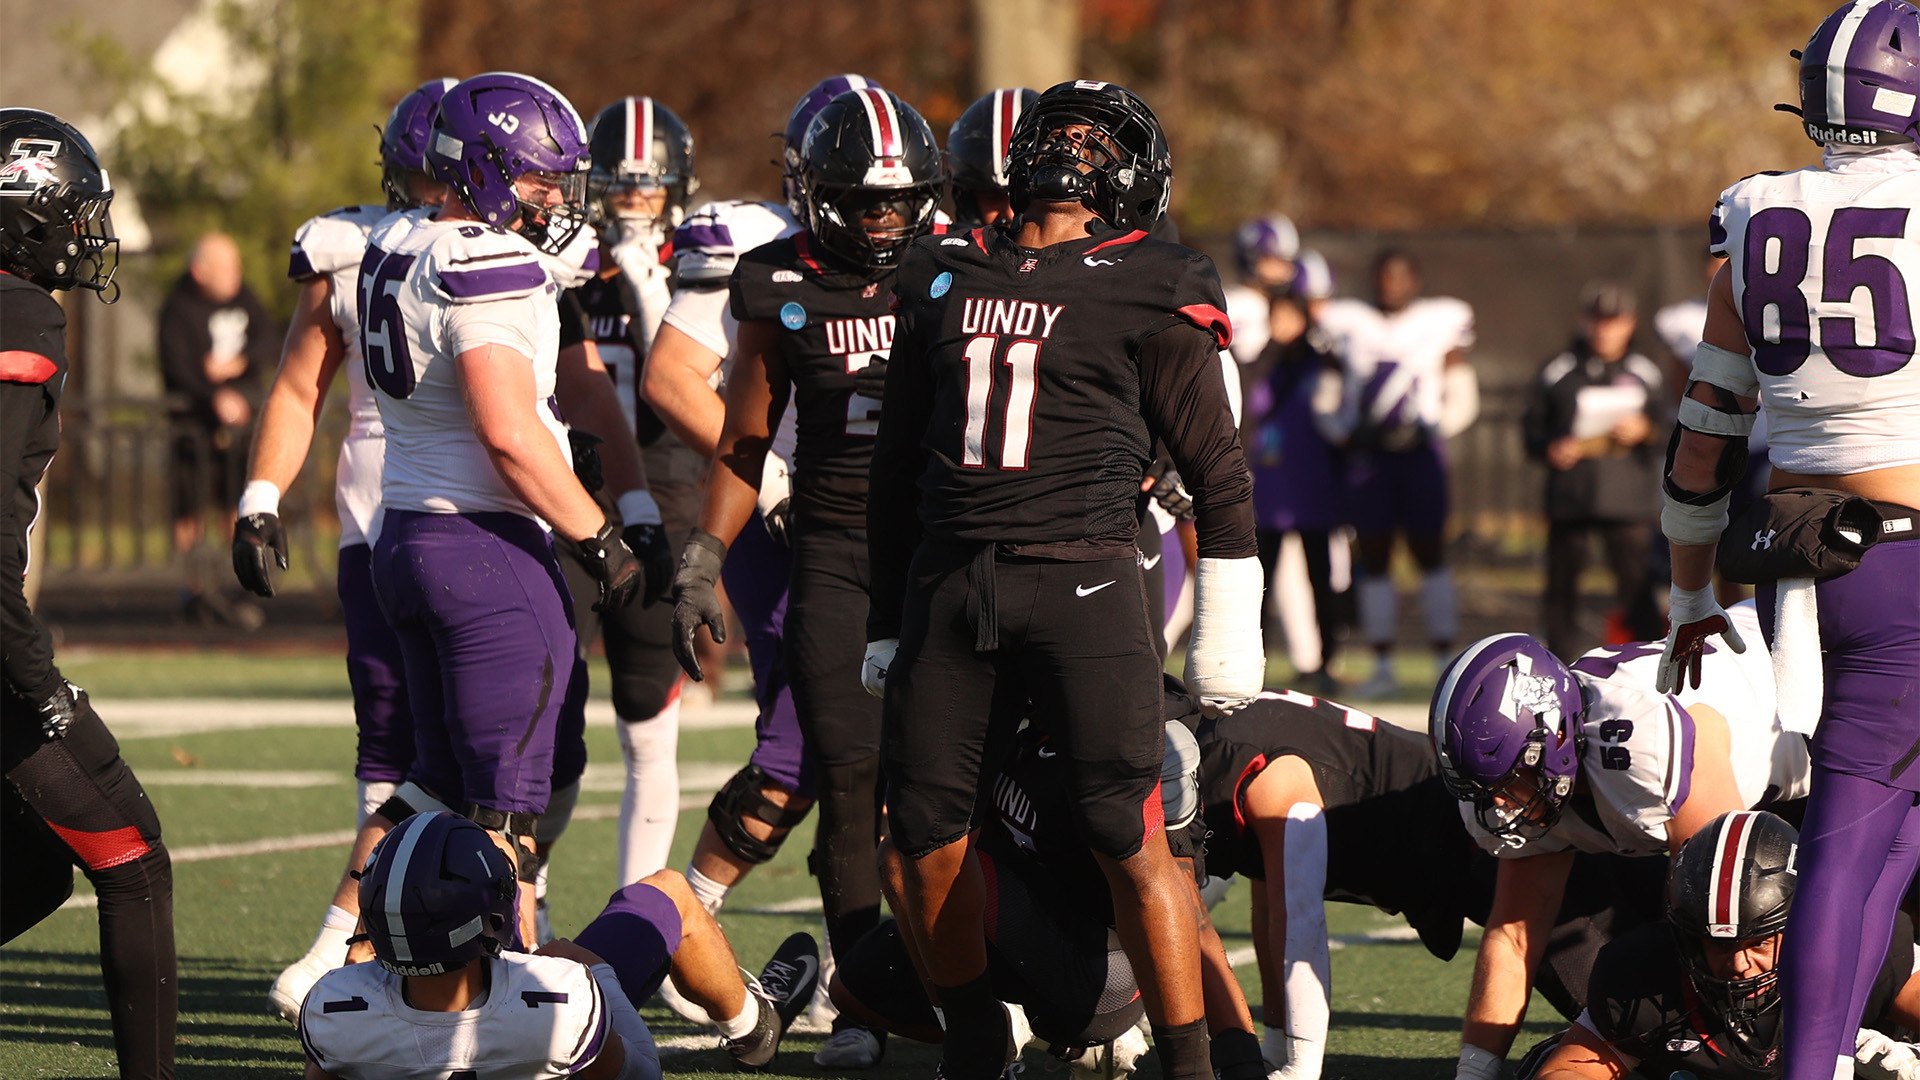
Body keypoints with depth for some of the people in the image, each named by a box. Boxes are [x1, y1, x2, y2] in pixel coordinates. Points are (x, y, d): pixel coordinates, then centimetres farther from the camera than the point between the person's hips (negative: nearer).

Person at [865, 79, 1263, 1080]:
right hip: (946, 584, 5)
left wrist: (1227, 623, 1)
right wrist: (886, 620, 22)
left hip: (1081, 583, -5)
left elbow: (1216, 470, 5)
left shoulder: (1146, 293, 3)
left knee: (1127, 838, -10)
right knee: (927, 833, 4)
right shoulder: (947, 276, 16)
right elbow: (898, 462, 23)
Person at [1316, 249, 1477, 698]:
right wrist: (1344, 433, 4)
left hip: (1418, 453, -2)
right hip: (1366, 454, 2)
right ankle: (1383, 667, 7)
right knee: (1373, 559, 2)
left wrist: (1432, 429, -1)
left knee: (1429, 555, -2)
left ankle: (1445, 662, 3)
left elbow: (1461, 400, 12)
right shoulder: (1348, 324, 9)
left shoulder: (1441, 322, 5)